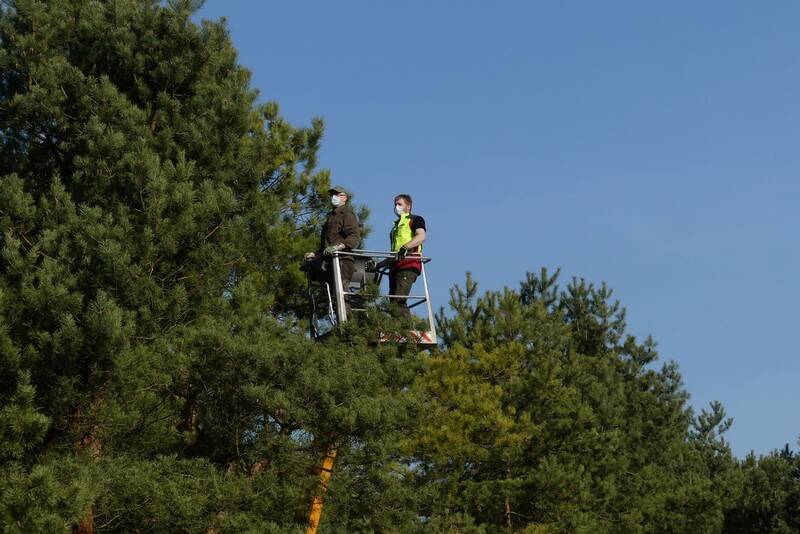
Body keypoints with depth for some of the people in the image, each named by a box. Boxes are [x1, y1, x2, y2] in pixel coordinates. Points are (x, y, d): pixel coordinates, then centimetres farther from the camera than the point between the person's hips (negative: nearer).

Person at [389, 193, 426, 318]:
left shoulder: (415, 219, 9)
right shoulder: (396, 226, 32)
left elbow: (421, 236, -12)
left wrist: (405, 247, -27)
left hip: (408, 264, -8)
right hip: (395, 265, 8)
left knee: (399, 300, -21)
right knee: (393, 301, -2)